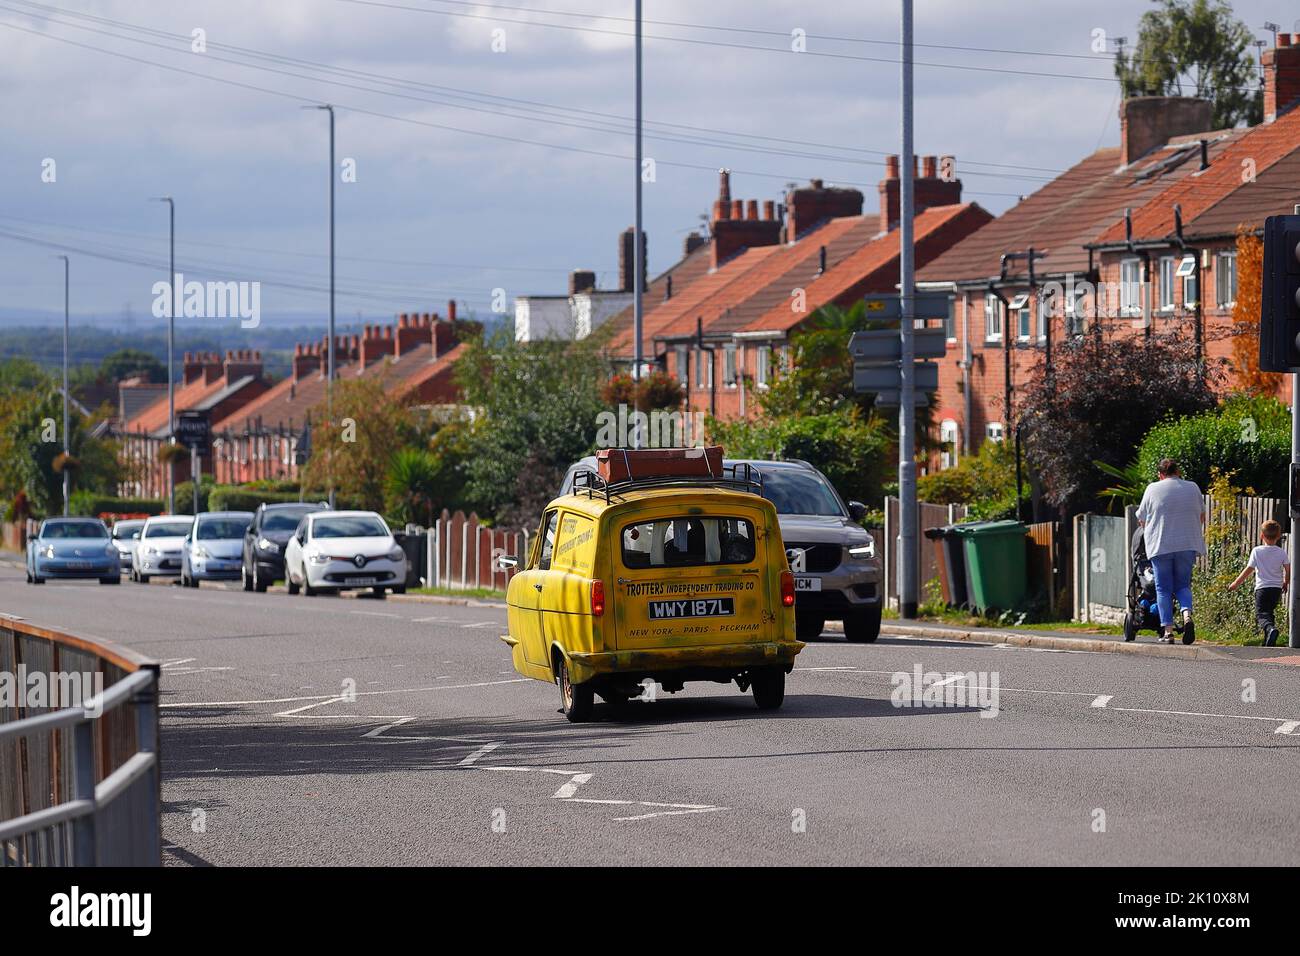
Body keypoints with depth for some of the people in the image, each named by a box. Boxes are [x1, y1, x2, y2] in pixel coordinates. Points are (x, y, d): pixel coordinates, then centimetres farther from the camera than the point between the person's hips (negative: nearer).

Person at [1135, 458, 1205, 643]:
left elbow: (1142, 519, 7)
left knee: (1164, 588, 4)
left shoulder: (1153, 489, 0)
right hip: (1188, 545, 2)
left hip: (1160, 546, -2)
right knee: (1183, 585, 12)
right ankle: (1187, 614, -16)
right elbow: (1202, 516, 19)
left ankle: (1167, 630, -3)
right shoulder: (1192, 488, 7)